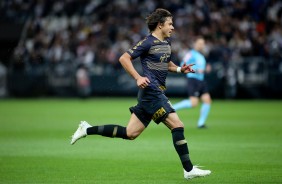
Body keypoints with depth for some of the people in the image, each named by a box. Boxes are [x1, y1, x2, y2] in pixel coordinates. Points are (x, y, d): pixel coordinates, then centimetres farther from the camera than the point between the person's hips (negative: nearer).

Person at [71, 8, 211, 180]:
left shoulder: (166, 42, 16)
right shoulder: (148, 42, -9)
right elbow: (124, 58, -9)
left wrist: (180, 69, 11)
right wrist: (138, 78, -19)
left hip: (156, 92, 9)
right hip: (151, 91, -9)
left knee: (130, 133, 9)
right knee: (177, 126, -12)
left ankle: (87, 129, 16)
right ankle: (189, 169, -9)